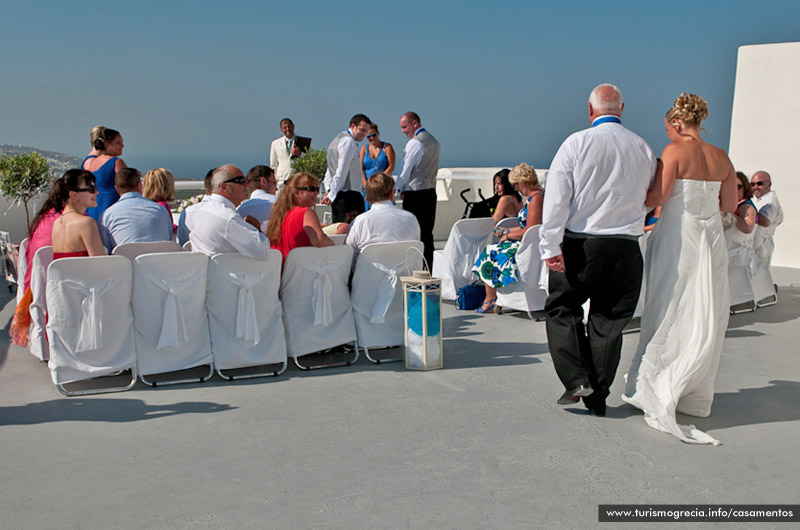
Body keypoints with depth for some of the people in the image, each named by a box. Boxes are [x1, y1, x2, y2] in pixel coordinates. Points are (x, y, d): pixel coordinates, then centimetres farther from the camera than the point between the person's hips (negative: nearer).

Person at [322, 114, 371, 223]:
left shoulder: (338, 139, 22)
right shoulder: (349, 141, -10)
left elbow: (330, 169, 20)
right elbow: (342, 171, -16)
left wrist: (328, 189, 10)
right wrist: (332, 194, -15)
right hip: (350, 195, -10)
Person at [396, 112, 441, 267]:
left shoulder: (415, 142, -12)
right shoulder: (433, 141, 15)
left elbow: (406, 169, -11)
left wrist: (397, 189, 2)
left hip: (415, 194, -8)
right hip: (431, 191, 8)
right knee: (427, 233, 11)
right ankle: (428, 270, 15)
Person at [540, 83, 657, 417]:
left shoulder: (577, 143, -5)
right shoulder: (644, 149, 7)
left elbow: (556, 199, -10)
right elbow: (650, 200, 15)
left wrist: (550, 246, -10)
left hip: (580, 245, -3)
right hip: (626, 248, 3)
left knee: (562, 309, 13)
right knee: (609, 322, 10)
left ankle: (577, 380, 0)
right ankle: (597, 399, 16)